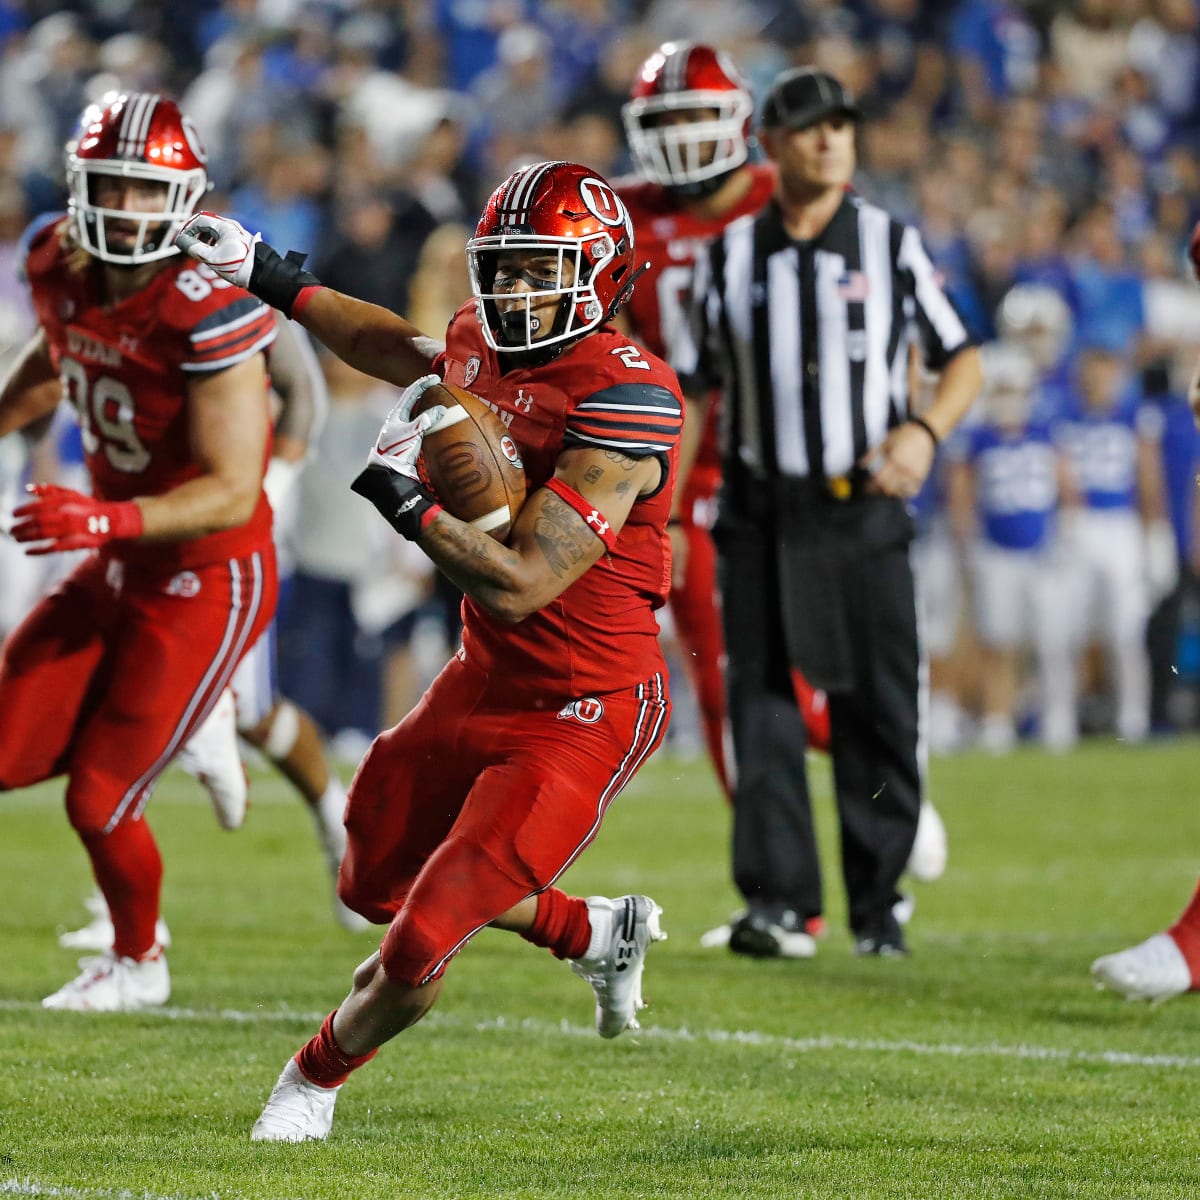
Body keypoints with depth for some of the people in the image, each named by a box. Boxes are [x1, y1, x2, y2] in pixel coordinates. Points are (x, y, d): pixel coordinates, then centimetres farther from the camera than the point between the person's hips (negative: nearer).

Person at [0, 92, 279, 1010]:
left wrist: (104, 522, -40)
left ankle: (138, 962, 26)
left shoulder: (206, 313, -28)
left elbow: (231, 493, -28)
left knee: (99, 802, 0)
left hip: (207, 583, -7)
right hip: (121, 566, 7)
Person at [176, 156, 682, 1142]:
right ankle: (603, 933, 41)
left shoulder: (625, 402, -26)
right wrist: (272, 278, 27)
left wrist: (402, 497, -27)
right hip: (487, 681, 9)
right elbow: (394, 345, 26)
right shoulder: (485, 351, -1)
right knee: (379, 884, 25)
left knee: (423, 945, -10)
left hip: (583, 716, -9)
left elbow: (518, 586, -30)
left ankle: (315, 1079, 19)